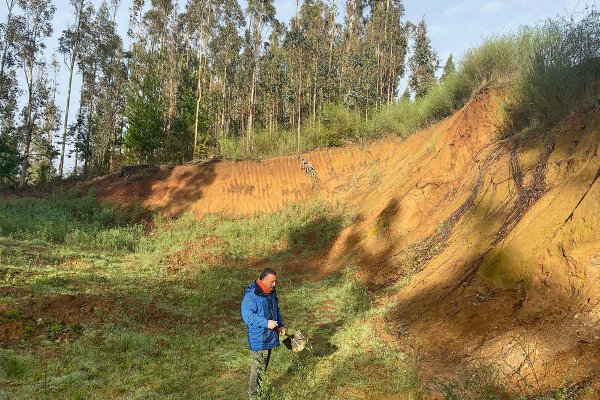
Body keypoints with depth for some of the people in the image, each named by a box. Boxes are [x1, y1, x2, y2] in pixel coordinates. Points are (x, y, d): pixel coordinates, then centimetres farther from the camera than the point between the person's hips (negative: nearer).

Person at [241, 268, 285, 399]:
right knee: (258, 365, 0)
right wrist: (266, 323, -26)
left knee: (264, 363, 19)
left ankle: (260, 388, 35)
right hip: (258, 338, -8)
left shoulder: (272, 292, 5)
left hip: (270, 336, 8)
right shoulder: (251, 295, -23)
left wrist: (281, 325, 7)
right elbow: (247, 315, -24)